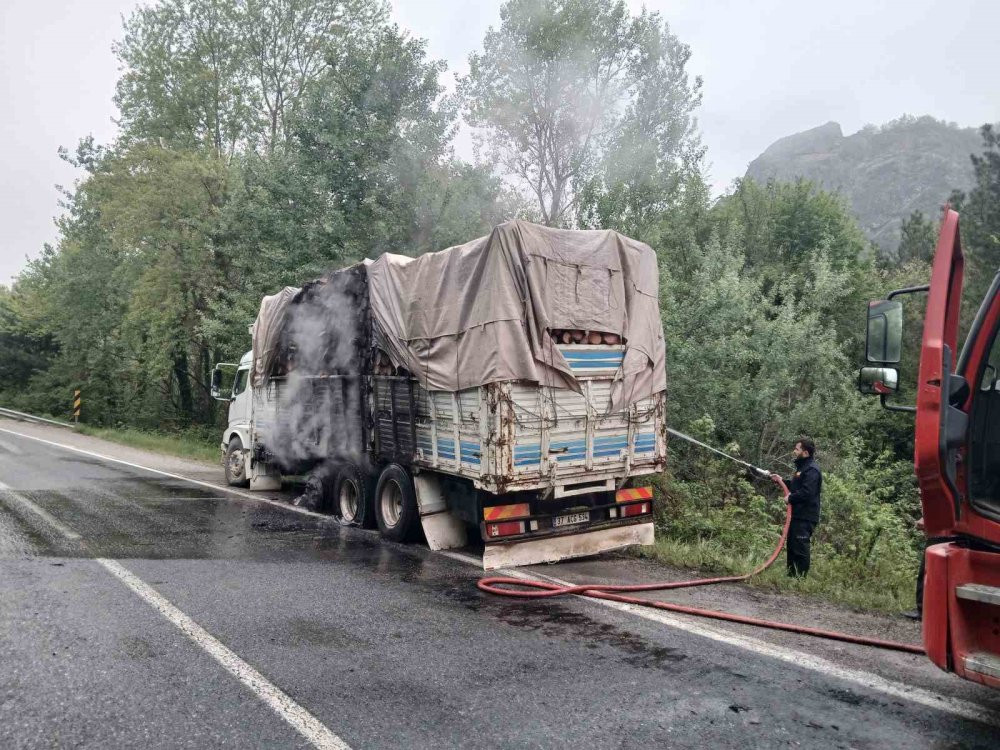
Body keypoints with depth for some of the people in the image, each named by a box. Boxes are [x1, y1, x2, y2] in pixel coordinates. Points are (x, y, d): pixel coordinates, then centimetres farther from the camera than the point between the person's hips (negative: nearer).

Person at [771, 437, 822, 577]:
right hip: (797, 515, 11)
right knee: (791, 547, 17)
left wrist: (790, 498, -15)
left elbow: (807, 492, -28)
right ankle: (791, 575, 27)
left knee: (800, 549, -7)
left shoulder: (812, 470, -17)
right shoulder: (802, 466, 18)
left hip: (805, 518, -11)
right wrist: (781, 480, 12)